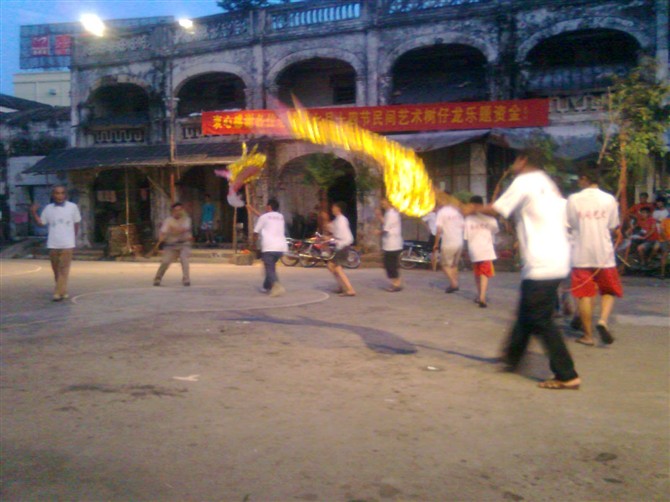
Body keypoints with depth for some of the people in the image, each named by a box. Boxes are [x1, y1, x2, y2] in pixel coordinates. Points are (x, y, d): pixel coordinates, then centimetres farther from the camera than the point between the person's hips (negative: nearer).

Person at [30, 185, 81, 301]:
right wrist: (33, 213, -5)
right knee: (56, 270, 11)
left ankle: (59, 293, -7)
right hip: (53, 245, 3)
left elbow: (76, 224, 7)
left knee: (63, 269, -7)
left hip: (67, 244, -3)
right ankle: (63, 291, 24)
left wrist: (74, 238, 12)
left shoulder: (72, 207, -2)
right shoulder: (48, 208, 3)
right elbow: (41, 223, 9)